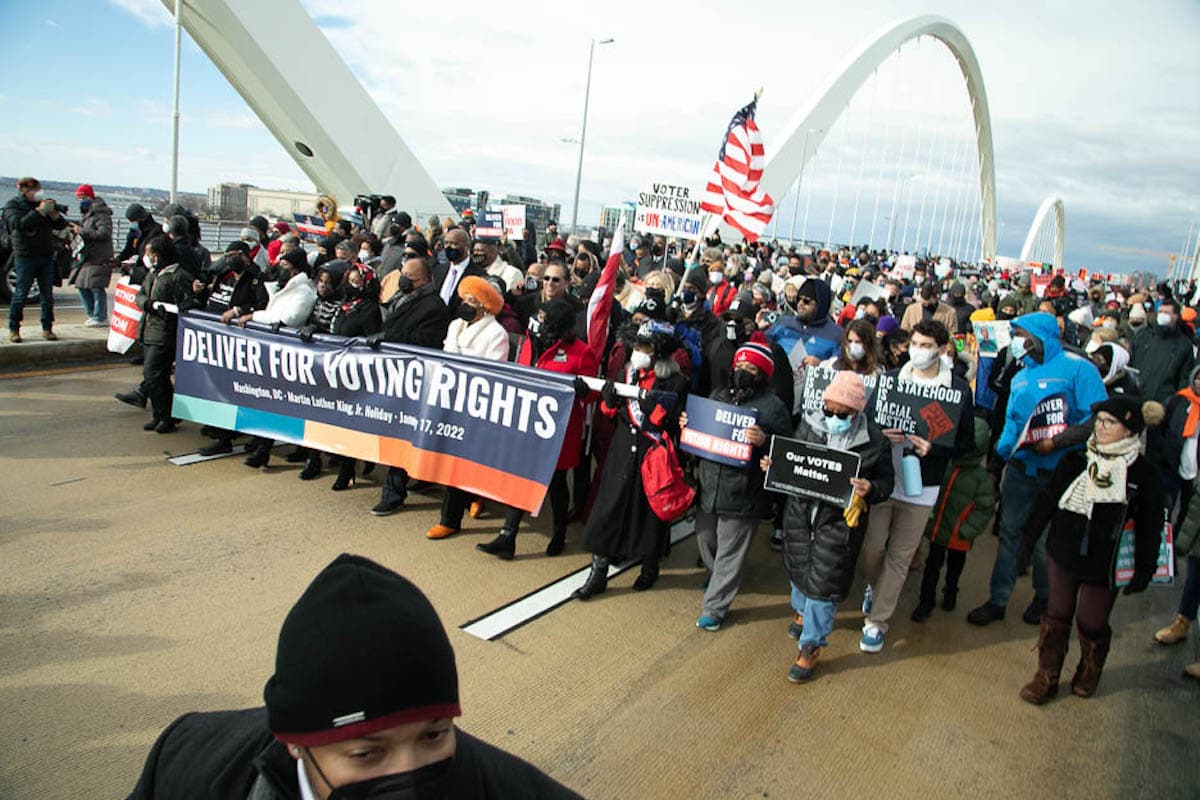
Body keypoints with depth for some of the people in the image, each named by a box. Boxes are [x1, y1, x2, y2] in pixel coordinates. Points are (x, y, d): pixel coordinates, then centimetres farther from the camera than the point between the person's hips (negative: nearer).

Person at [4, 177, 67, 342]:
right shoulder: (13, 205, 0)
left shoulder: (44, 204, 12)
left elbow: (61, 225, 8)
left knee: (47, 295, 4)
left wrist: (53, 213, -11)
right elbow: (19, 224, -19)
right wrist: (40, 211, -22)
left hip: (47, 256, 4)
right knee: (20, 294, -2)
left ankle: (47, 328, 11)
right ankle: (14, 329, 6)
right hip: (24, 256, -4)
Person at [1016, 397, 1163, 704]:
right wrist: (1029, 537, 7)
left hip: (1105, 565, -2)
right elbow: (1047, 500, 6)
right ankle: (1046, 677, 23)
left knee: (1091, 623, 9)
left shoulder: (1143, 474, -9)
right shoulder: (1075, 460, -3)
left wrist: (1145, 569, -2)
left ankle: (1088, 675, 38)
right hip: (1063, 555, 2)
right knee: (1057, 615, 10)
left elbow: (1150, 527, -3)